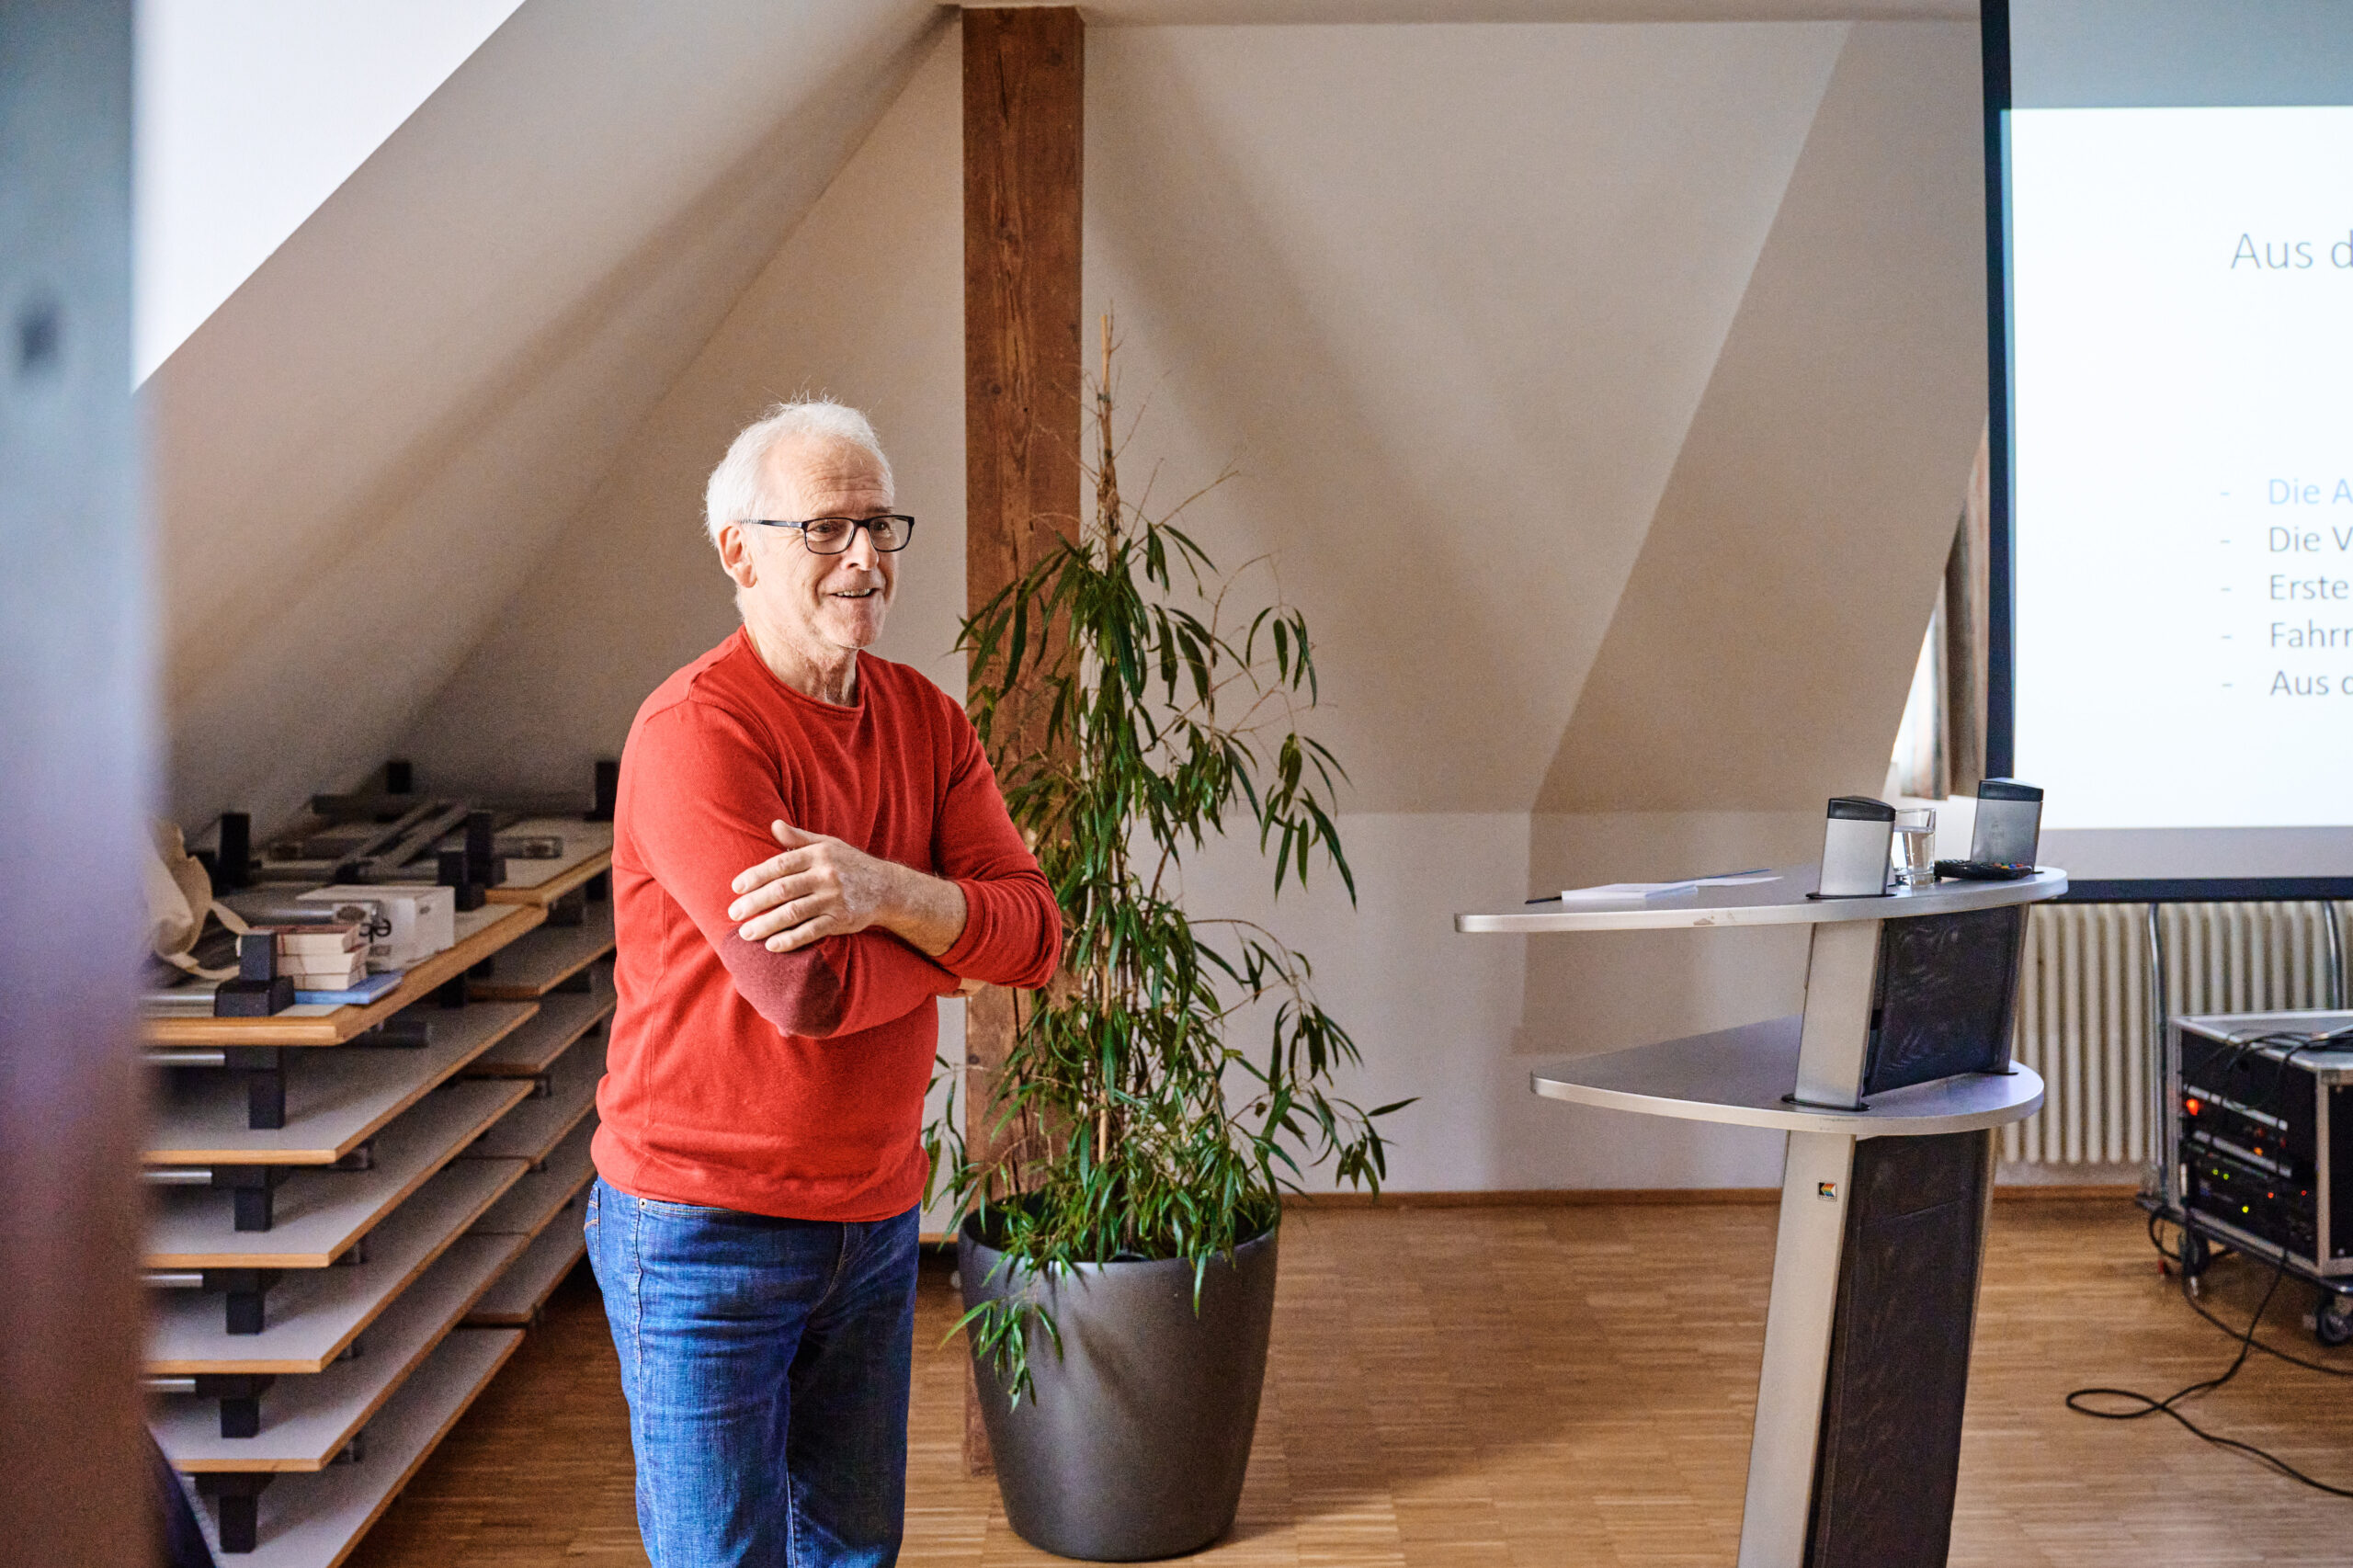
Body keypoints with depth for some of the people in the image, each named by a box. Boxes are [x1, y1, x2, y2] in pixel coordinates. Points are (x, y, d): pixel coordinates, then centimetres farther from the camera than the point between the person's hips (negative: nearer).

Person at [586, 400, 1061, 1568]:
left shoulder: (926, 720, 4)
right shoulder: (696, 730, -19)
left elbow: (1034, 933, -6)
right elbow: (807, 988, -27)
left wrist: (882, 891, -24)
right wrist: (948, 932, -8)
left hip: (874, 1217, 7)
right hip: (706, 1228, -6)